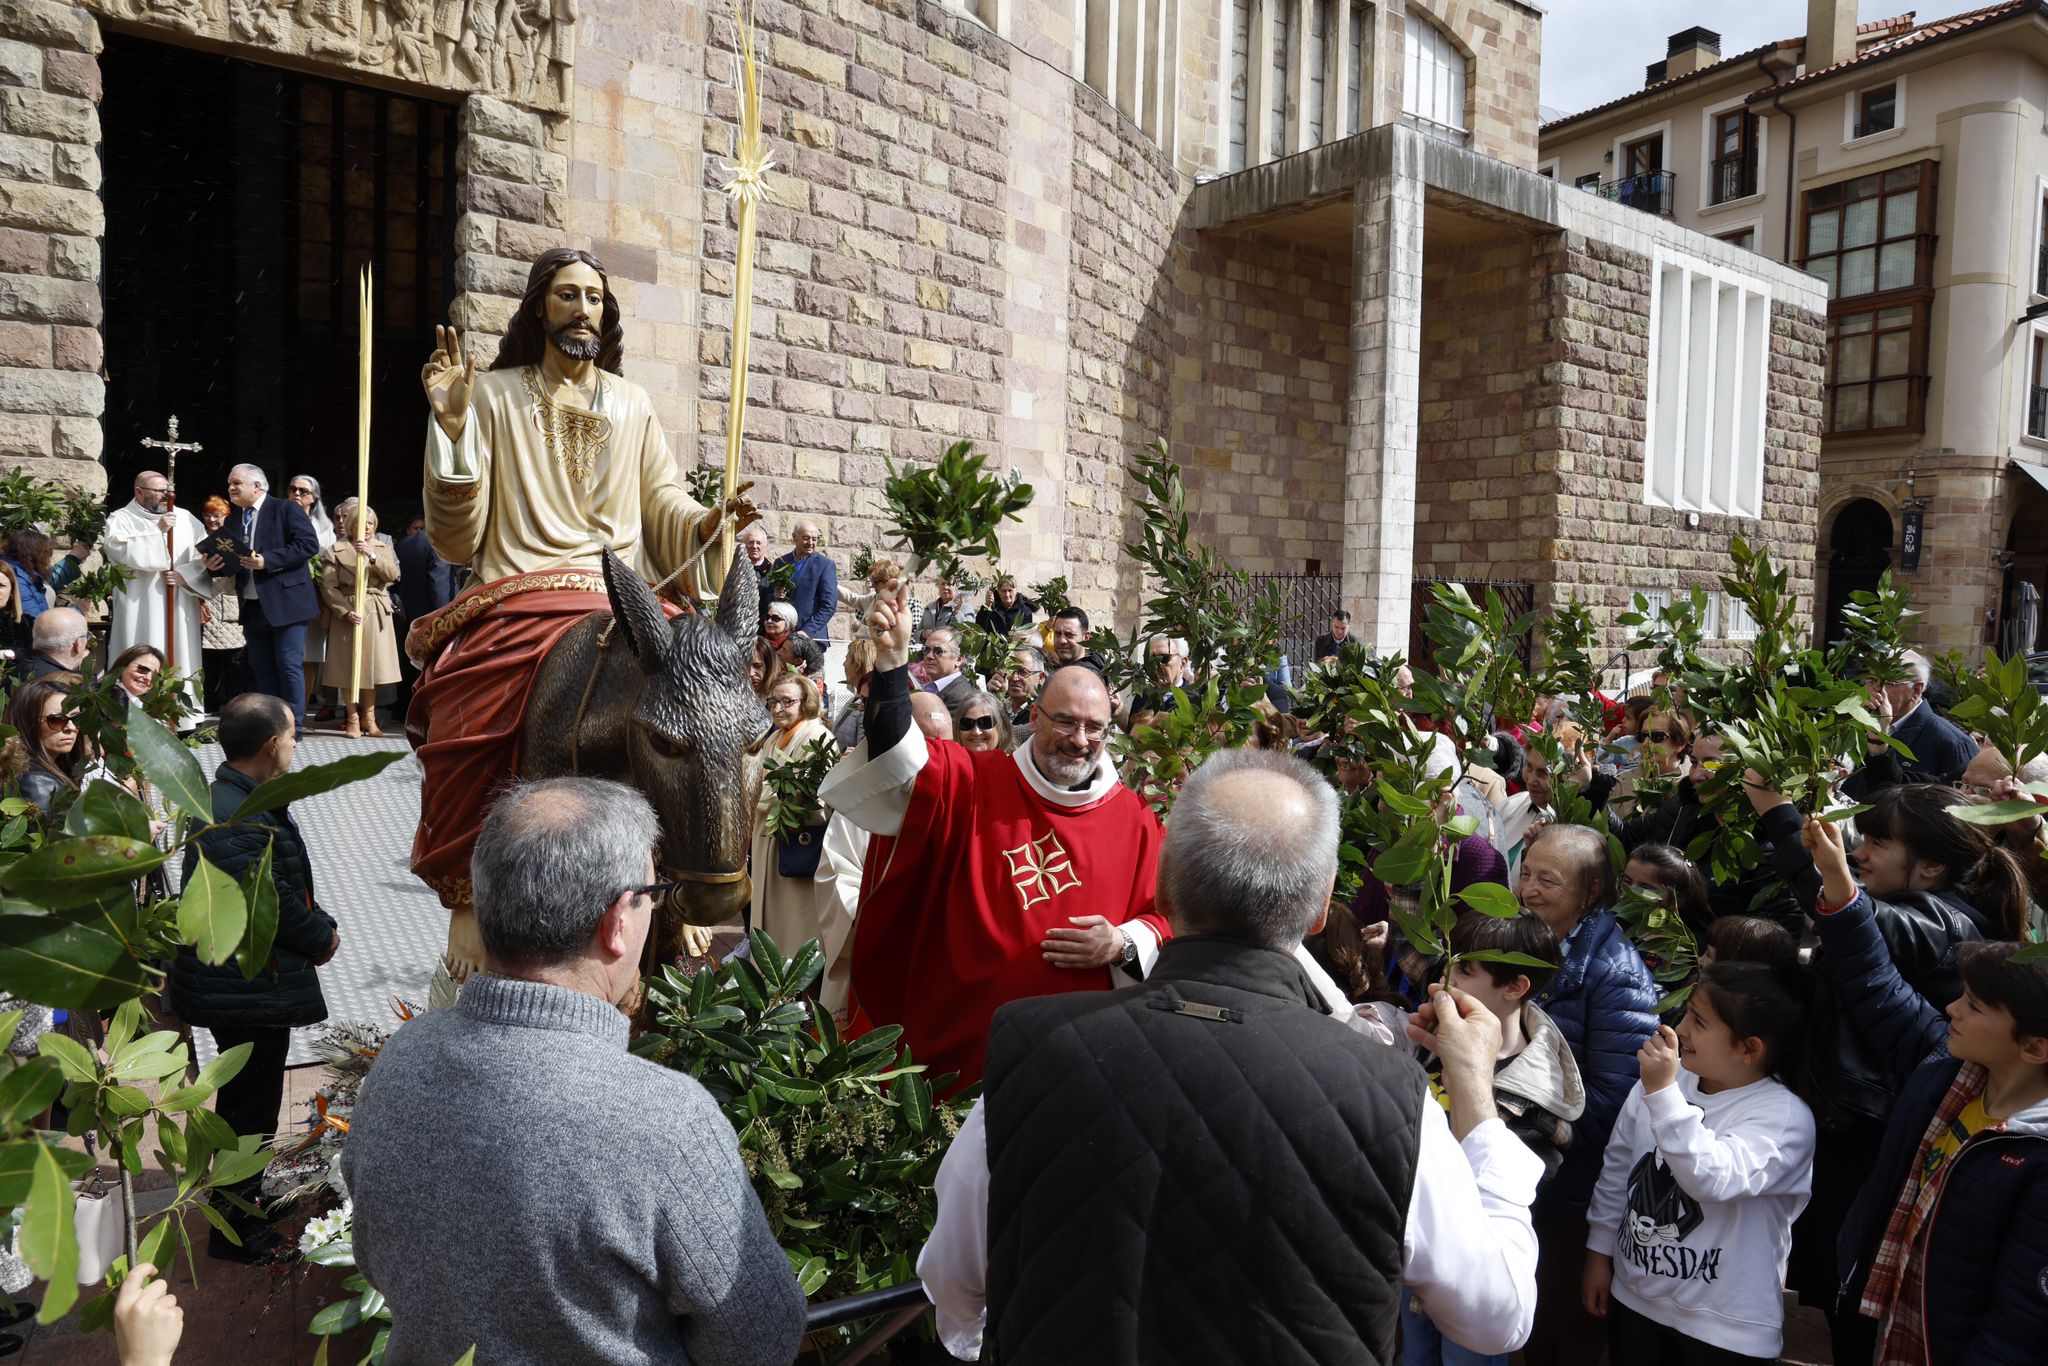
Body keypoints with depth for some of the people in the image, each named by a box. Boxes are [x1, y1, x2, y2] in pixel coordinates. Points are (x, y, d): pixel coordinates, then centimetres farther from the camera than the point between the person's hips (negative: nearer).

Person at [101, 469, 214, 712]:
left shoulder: (186, 519, 14)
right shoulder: (120, 519, 6)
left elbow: (206, 556, 6)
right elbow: (121, 551, -12)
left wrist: (184, 574, -9)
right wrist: (157, 530, -11)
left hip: (180, 611, 3)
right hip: (140, 613, -3)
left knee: (181, 663, 0)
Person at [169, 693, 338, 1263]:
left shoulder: (253, 802, 7)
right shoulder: (232, 819, -28)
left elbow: (289, 883, 13)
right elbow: (272, 902, -25)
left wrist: (319, 925, 0)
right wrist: (323, 938, -8)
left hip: (254, 984, 11)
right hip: (247, 994, -11)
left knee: (248, 1101, 25)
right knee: (249, 1105, 5)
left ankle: (245, 1202, 42)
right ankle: (236, 1231, 21)